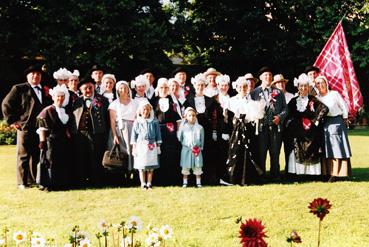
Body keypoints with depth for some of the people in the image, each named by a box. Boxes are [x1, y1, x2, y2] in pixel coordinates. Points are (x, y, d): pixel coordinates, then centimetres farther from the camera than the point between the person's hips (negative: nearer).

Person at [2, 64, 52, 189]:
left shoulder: (44, 91, 17)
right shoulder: (19, 89, 2)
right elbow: (6, 104, 0)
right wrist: (11, 121, -6)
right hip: (25, 127, -5)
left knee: (37, 156, 8)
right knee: (23, 156, 0)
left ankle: (34, 179, 17)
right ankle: (22, 182, 6)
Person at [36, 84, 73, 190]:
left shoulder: (66, 112, 14)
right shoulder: (47, 111, -4)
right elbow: (42, 129, -8)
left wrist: (69, 138, 11)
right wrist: (42, 142, -13)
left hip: (64, 142, 6)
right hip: (51, 142, -6)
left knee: (65, 164, 6)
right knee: (52, 163, -6)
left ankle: (62, 184, 15)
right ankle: (48, 184, 1)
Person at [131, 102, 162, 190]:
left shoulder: (154, 121, 4)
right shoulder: (137, 122, 2)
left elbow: (158, 134, 9)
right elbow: (134, 135, 5)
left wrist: (158, 146, 7)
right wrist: (134, 148, 2)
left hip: (152, 146, 1)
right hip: (141, 145, -1)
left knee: (151, 167, 3)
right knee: (141, 167, 1)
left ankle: (149, 183, 11)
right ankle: (143, 184, 9)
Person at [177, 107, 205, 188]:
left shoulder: (199, 128, 2)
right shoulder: (183, 127, 1)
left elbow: (202, 139, 6)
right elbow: (180, 138, 5)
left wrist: (200, 147, 1)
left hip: (197, 150, 0)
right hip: (186, 149, 0)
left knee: (197, 167, 3)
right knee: (185, 167, 4)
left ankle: (198, 183, 10)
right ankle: (185, 183, 13)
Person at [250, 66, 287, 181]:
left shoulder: (278, 92, 14)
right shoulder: (254, 92, 9)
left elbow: (285, 108, 10)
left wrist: (279, 117, -7)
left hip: (276, 126, 2)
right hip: (261, 127, -1)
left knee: (275, 153, 4)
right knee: (261, 153, -1)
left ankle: (275, 175, 11)